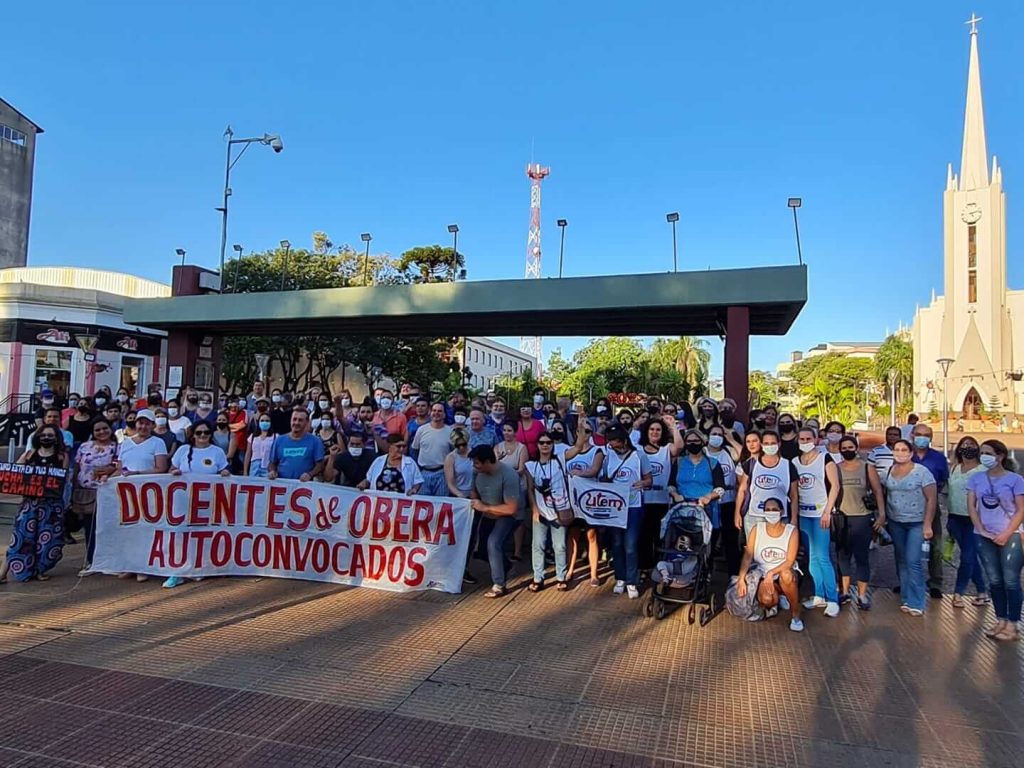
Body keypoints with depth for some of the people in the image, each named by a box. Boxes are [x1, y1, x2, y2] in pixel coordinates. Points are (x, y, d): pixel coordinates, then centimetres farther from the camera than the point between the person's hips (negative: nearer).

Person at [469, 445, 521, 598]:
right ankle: (503, 565, 44)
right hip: (487, 515, 7)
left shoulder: (508, 475, -35)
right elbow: (474, 491, 5)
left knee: (493, 542, -28)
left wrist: (484, 507, -30)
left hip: (506, 516, -7)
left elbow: (511, 509, -34)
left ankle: (499, 585, -15)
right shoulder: (478, 471, -16)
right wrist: (474, 502, -17)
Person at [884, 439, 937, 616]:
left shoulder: (921, 472, -9)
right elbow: (883, 494, 11)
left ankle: (916, 603, 0)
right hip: (895, 523, 5)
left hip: (917, 523, -5)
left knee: (913, 562, -9)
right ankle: (906, 599, 20)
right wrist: (883, 518, 5)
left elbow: (931, 499, -11)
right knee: (902, 561, 11)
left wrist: (927, 525, -14)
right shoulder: (888, 472, 5)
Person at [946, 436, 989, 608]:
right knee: (971, 556, 12)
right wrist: (948, 518, 15)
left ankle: (958, 593, 8)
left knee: (967, 557, -2)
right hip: (955, 518, 5)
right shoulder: (954, 469, 10)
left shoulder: (982, 471, -7)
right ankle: (982, 592, 23)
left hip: (973, 519, -5)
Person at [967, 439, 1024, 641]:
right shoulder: (976, 478, 5)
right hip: (985, 537, 3)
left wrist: (1006, 534, -13)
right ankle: (1001, 621, 19)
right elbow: (971, 506, 4)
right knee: (995, 581, 9)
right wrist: (982, 530, -6)